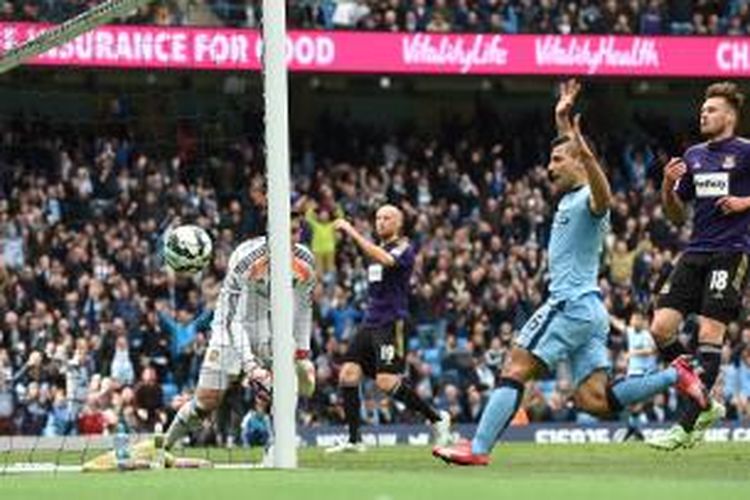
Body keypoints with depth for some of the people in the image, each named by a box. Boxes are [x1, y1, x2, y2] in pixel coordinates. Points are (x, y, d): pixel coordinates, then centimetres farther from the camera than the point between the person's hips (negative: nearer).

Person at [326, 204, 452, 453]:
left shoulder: (404, 248, -7)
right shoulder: (379, 247, 18)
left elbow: (385, 260, -28)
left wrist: (353, 233, -28)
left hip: (391, 323, -8)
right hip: (370, 321, 8)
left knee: (387, 381, -17)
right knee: (348, 374, -4)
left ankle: (437, 418, 0)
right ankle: (354, 439, 0)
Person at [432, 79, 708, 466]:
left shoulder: (587, 200, -9)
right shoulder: (569, 198, 19)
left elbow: (603, 198, -36)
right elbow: (568, 147, 40)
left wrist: (586, 153, -49)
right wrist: (562, 118, 39)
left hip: (573, 304, -9)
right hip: (586, 310, 9)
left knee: (515, 370, -10)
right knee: (594, 400, 0)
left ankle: (478, 449, -15)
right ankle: (674, 376, 0)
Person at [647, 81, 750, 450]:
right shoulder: (694, 156, 16)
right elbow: (677, 216, 21)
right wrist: (668, 184, 3)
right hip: (696, 252, 6)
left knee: (710, 333, -12)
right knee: (661, 329, -6)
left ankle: (686, 426, -10)